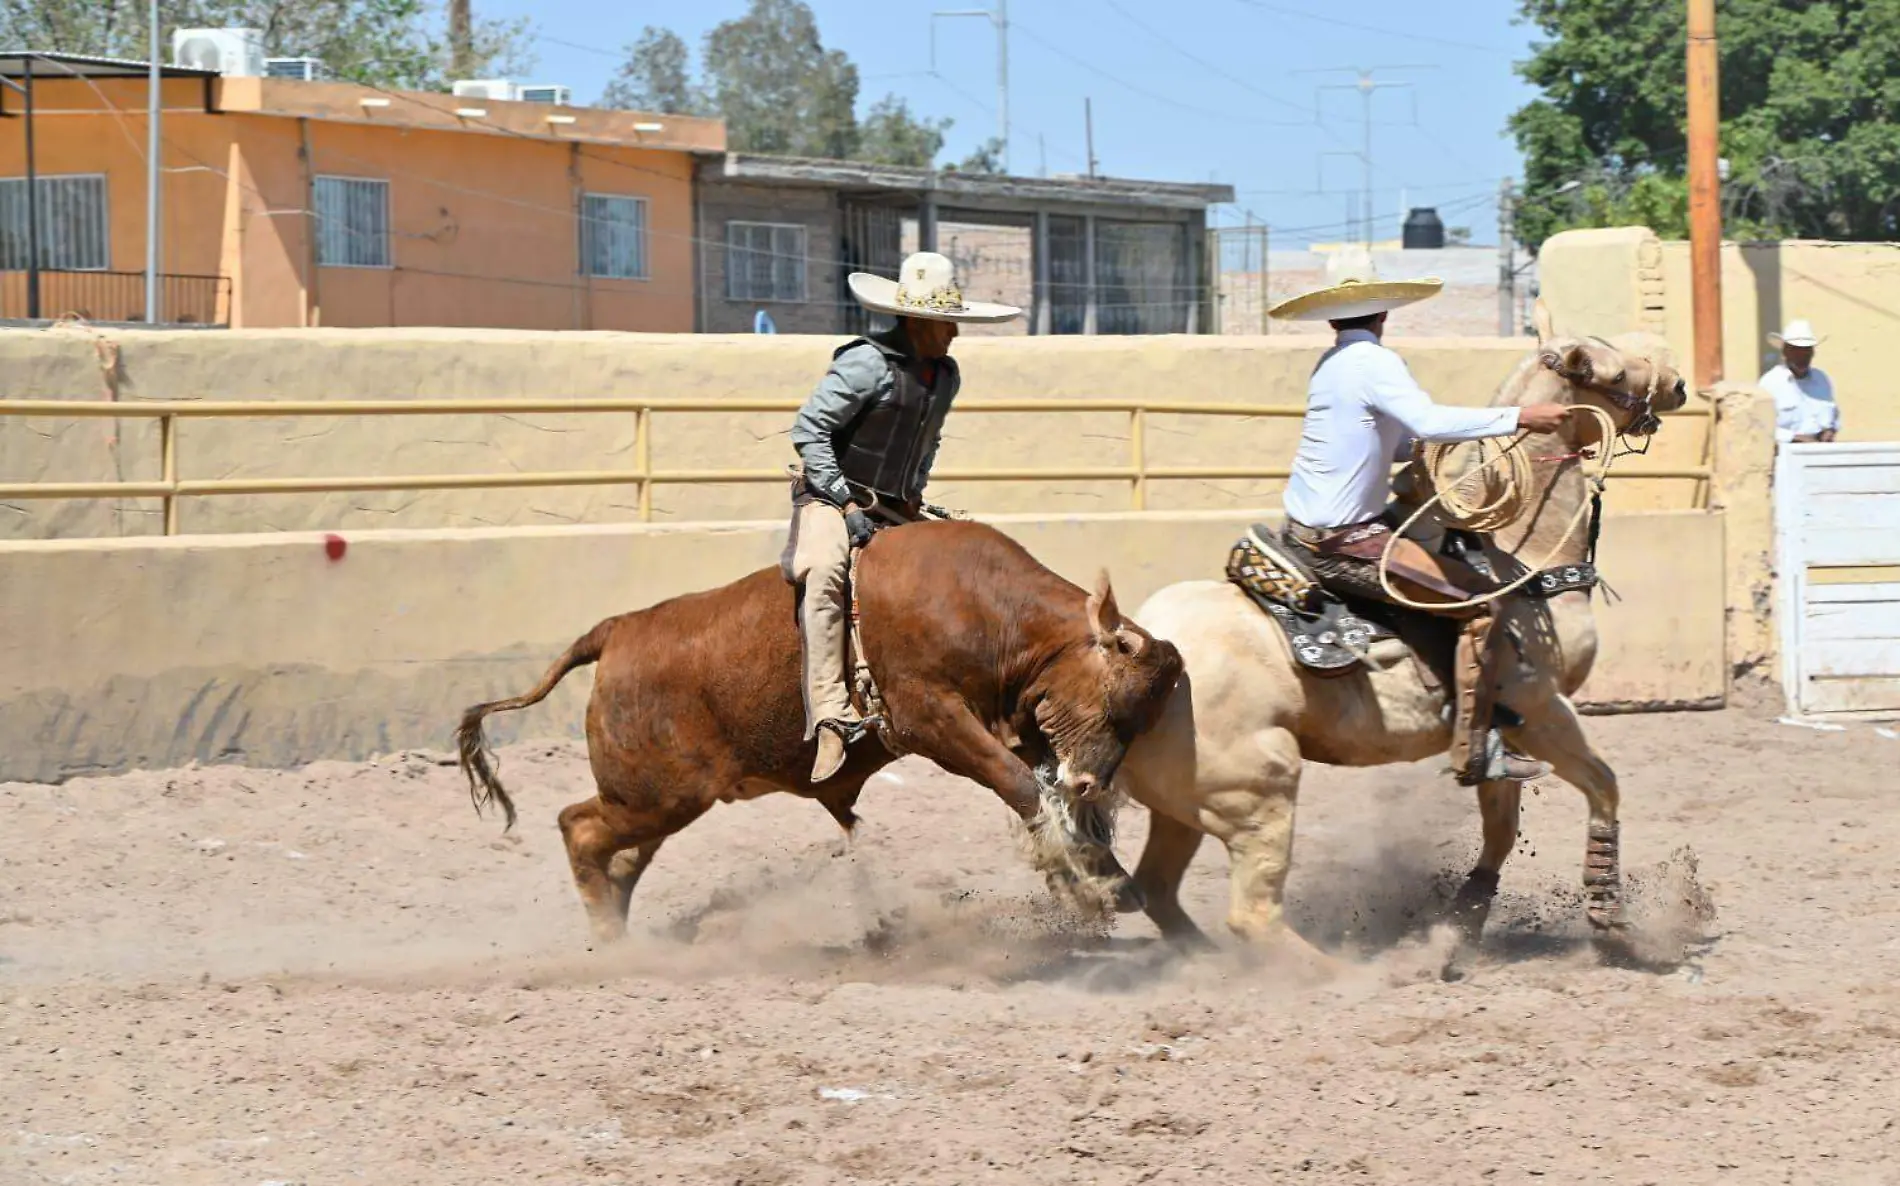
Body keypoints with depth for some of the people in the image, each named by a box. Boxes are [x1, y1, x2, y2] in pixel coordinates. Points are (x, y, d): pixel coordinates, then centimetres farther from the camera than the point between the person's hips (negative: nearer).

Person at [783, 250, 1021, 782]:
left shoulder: (946, 374, 9)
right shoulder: (868, 363, -16)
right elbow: (809, 429, -17)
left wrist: (914, 496, 11)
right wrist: (846, 505, -19)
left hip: (894, 514, 8)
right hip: (830, 499, -8)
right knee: (825, 571, -36)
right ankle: (832, 721, -46)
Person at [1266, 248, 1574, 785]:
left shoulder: (1332, 365, 15)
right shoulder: (1375, 363, -14)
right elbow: (1427, 421, -31)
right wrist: (1519, 418, -27)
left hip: (1301, 532, 10)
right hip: (1342, 542, -10)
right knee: (1481, 601, -12)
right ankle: (1474, 752, -14)